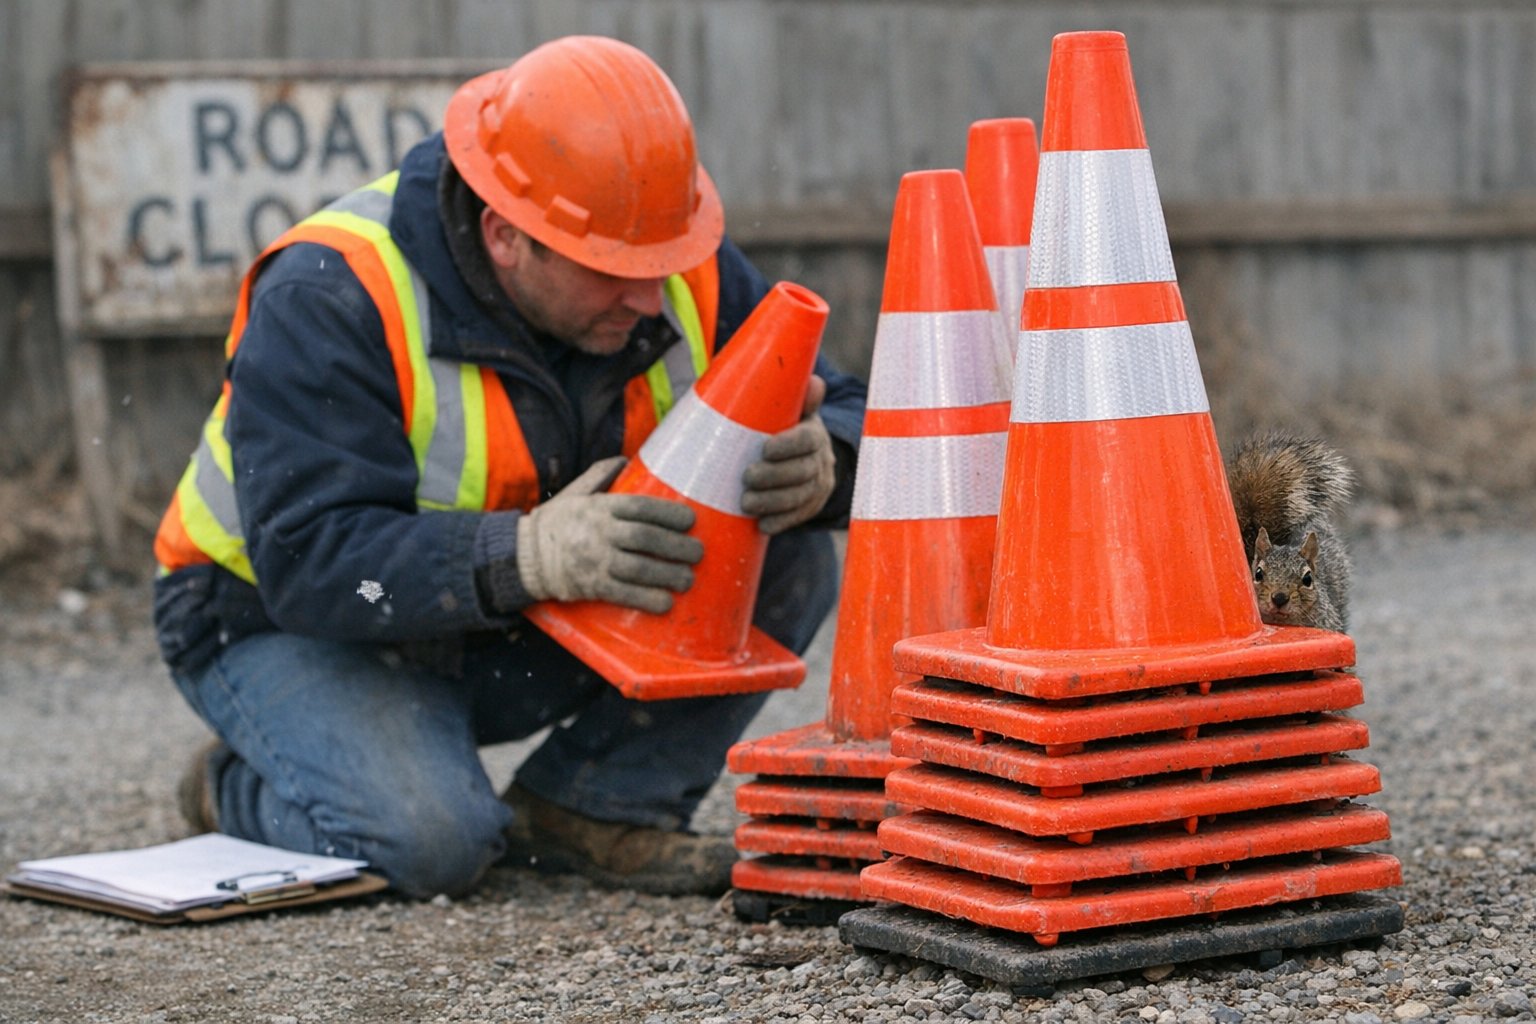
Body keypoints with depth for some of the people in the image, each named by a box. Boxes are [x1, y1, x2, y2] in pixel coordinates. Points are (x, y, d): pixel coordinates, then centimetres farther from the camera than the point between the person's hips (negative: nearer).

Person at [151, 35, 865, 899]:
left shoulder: (685, 271, -10)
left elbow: (850, 417, -7)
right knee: (429, 841, -33)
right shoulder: (328, 300, -28)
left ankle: (586, 810, -6)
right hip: (300, 625, -5)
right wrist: (526, 557, -49)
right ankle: (237, 792, 0)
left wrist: (817, 469, -34)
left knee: (792, 561, -13)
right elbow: (309, 561, -35)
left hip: (527, 637, 6)